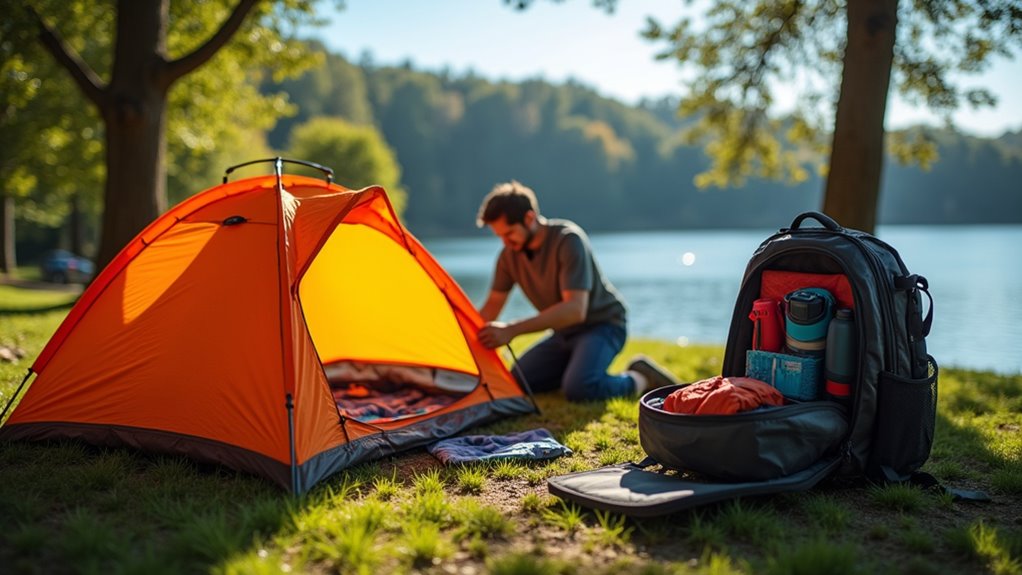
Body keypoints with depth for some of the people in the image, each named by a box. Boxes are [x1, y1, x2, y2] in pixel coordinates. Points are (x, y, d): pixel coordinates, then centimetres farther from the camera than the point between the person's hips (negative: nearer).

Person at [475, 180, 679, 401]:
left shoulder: (568, 240, -25)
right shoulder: (510, 254, -4)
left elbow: (575, 310, -35)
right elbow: (492, 305, 6)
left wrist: (512, 330, -43)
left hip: (602, 325, -7)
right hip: (565, 334, 7)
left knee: (578, 389, -32)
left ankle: (640, 379, -7)